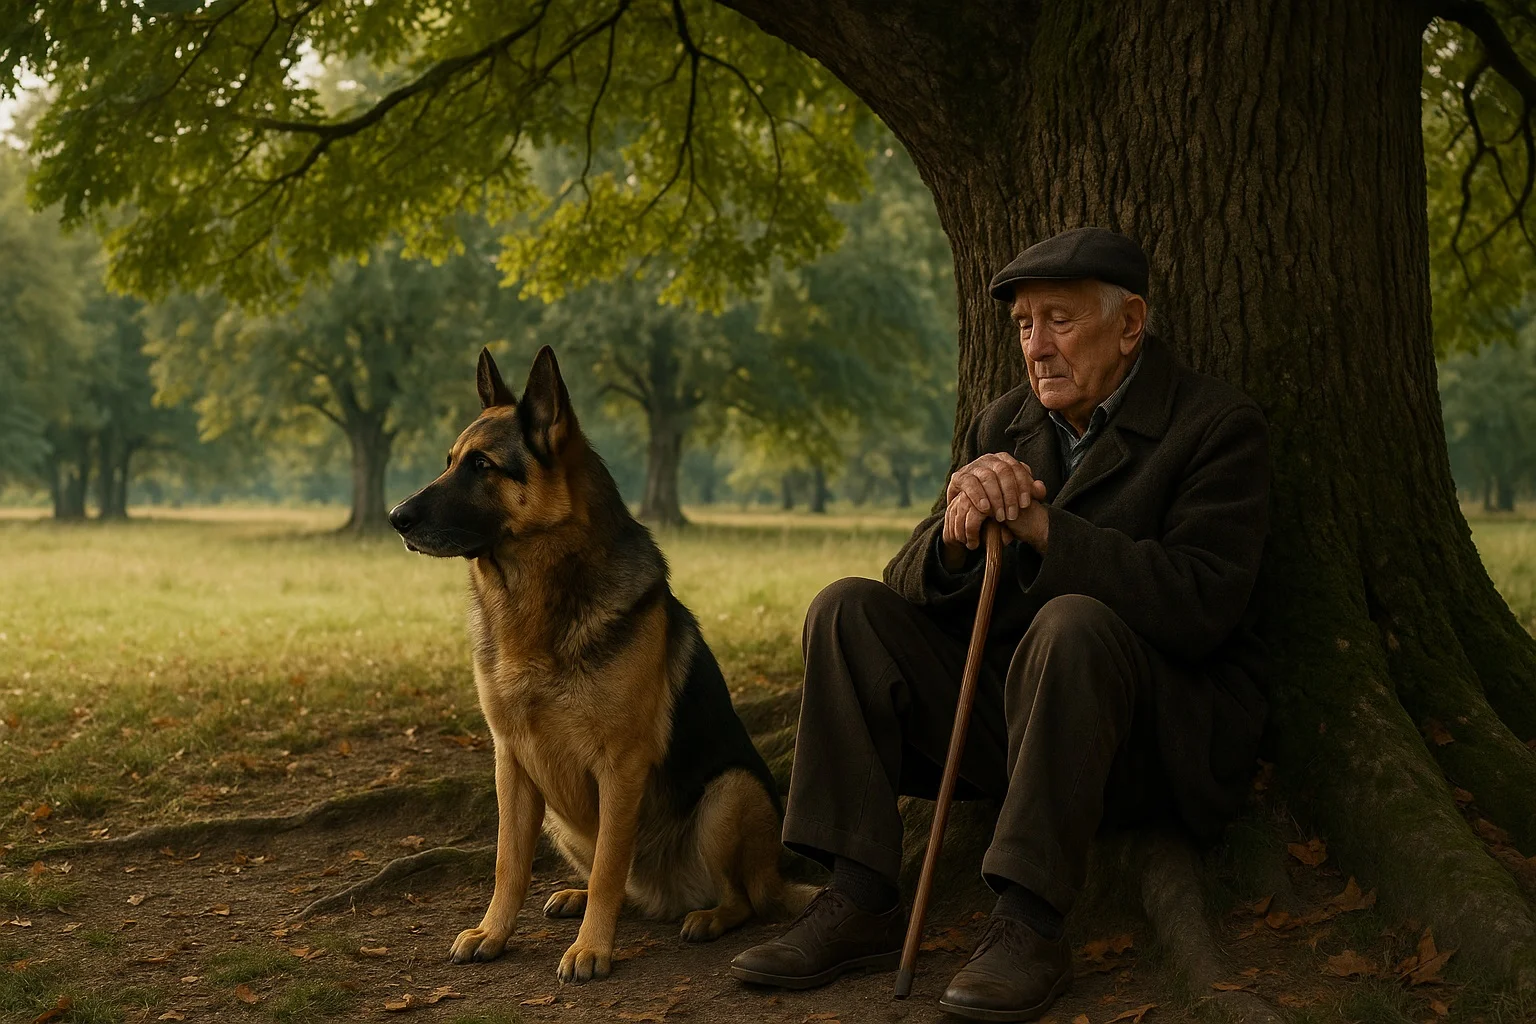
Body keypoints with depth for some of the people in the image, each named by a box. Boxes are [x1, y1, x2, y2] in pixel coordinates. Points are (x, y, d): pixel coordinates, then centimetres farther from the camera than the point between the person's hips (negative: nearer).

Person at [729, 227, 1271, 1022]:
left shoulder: (1218, 425, -8)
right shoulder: (1002, 427, 9)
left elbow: (1199, 605, -22)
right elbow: (913, 587, 3)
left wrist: (1043, 527, -26)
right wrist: (955, 533, -21)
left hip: (1162, 734, -6)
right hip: (1007, 714, 6)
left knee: (1072, 625, -35)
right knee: (850, 611, -9)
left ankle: (1028, 925, -30)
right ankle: (859, 904, -16)